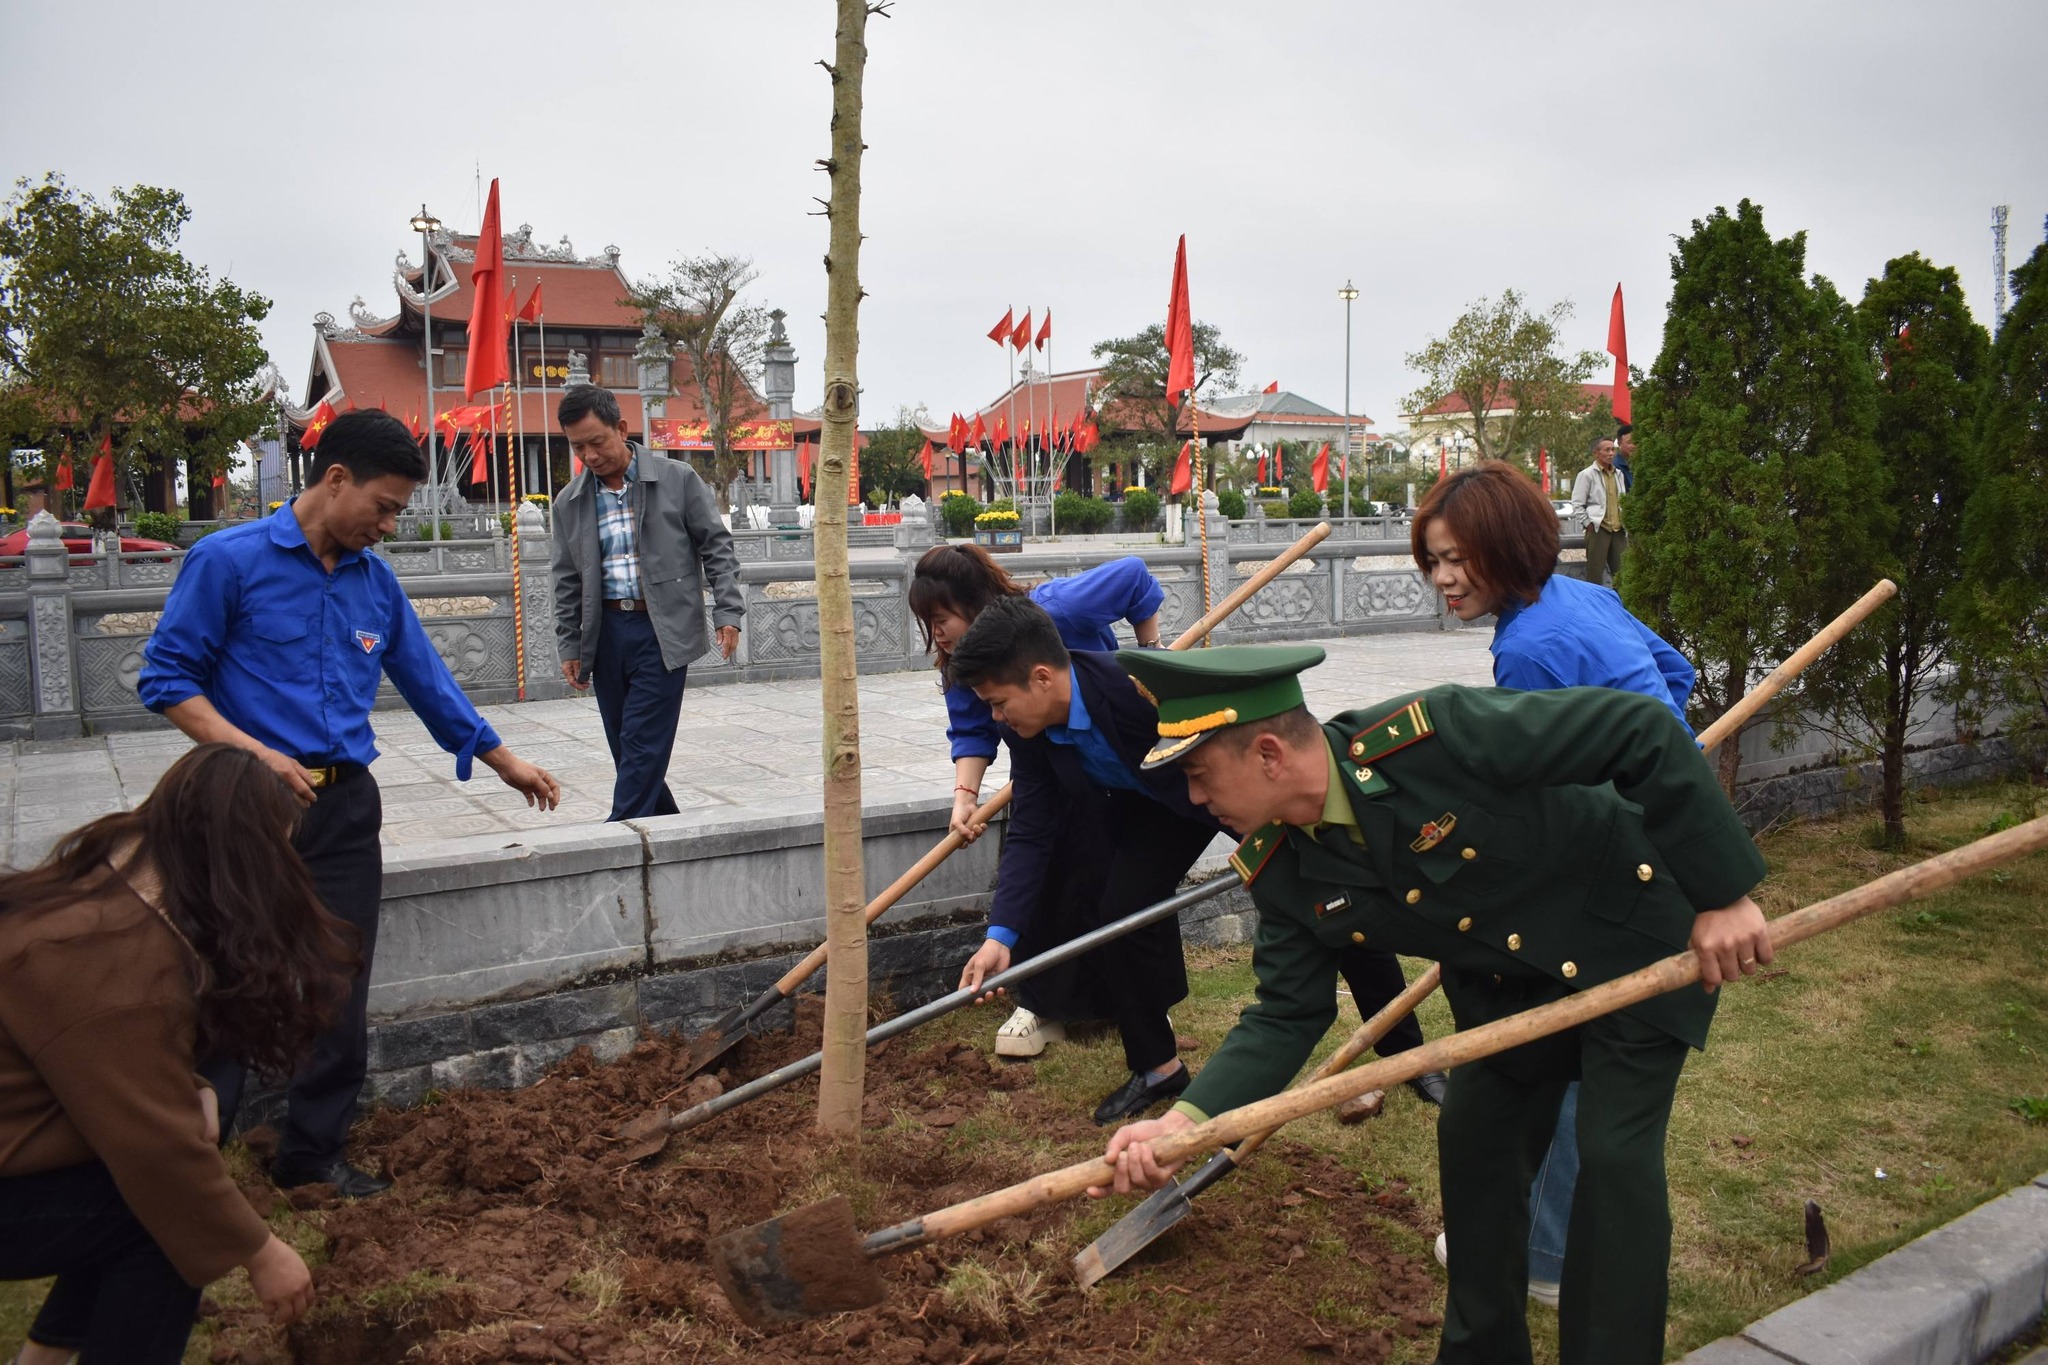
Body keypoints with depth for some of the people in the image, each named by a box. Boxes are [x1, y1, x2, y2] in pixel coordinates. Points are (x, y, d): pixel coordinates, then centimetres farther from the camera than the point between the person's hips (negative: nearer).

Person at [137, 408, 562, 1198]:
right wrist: (253, 753, -18)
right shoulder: (229, 560, -7)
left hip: (347, 808, 5)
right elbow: (166, 679, -7)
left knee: (342, 993, 9)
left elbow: (428, 682, 17)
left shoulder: (376, 580, 9)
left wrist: (505, 761, 22)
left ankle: (314, 1153, 23)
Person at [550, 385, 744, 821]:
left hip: (662, 632, -4)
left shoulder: (678, 479, -2)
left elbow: (716, 546, 1)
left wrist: (728, 611, -7)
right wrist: (570, 646, 10)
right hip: (606, 633, 5)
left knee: (643, 746, -8)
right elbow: (568, 581, 14)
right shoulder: (570, 502, 8)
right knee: (626, 749, 9)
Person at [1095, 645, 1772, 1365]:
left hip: (1635, 942, -6)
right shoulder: (1279, 872, -16)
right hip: (1509, 983, 6)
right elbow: (1287, 1015, -11)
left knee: (1615, 1155, -10)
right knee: (1472, 1138, 9)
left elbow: (1644, 729, -32)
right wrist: (1186, 1119, -27)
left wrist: (1723, 893, -28)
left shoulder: (1433, 732, -37)